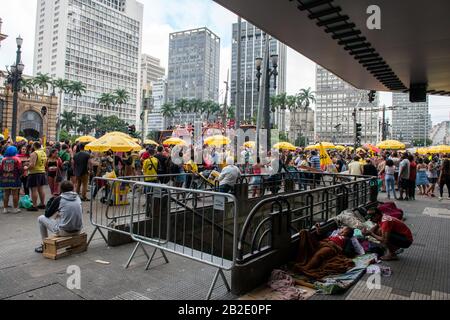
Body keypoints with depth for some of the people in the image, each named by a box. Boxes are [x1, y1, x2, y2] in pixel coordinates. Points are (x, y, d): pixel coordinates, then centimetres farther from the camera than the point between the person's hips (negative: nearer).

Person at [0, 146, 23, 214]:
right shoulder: (16, 159, -6)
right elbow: (20, 169, -9)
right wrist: (20, 174, 11)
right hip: (14, 179, -3)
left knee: (6, 194, 10)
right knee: (15, 194, 2)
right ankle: (15, 209, 6)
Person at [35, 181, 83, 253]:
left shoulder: (59, 199, -7)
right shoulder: (78, 197, 5)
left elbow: (47, 214, 4)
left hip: (64, 232, -5)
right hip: (78, 231, 5)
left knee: (41, 218, 16)